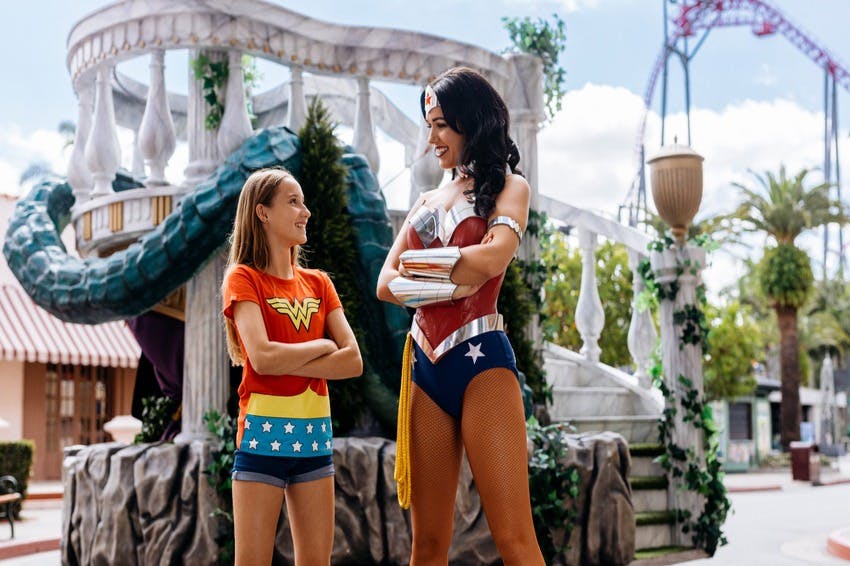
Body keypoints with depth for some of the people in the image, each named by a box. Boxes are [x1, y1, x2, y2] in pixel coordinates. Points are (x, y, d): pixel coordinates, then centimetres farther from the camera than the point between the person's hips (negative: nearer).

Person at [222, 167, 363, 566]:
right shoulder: (244, 278, -3)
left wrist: (287, 363, -12)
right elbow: (262, 357, -18)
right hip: (263, 431, -5)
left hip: (315, 433, 5)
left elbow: (354, 361, 0)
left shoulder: (318, 284, 12)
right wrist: (322, 345, -4)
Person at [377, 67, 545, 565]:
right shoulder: (429, 201, 21)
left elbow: (493, 257, -14)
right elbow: (386, 284, 9)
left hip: (480, 359, -6)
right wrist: (448, 282, -8)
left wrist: (418, 263, -1)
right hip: (426, 364, 6)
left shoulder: (508, 186, 6)